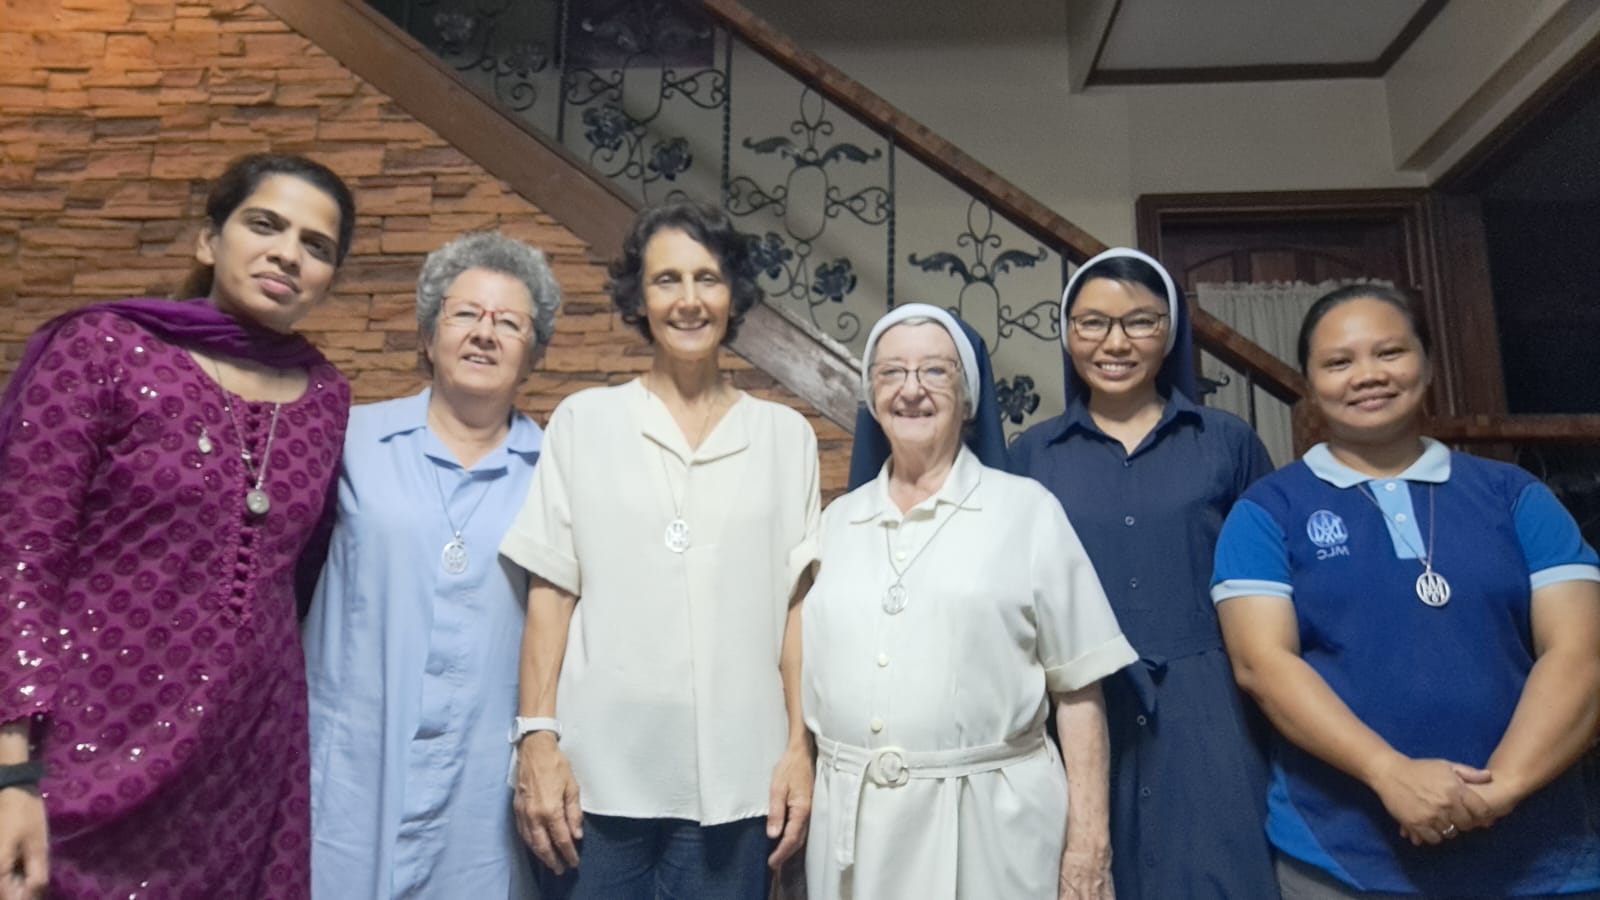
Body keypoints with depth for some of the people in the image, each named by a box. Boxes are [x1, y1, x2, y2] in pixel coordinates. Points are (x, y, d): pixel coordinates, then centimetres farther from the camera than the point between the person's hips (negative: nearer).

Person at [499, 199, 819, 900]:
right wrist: (536, 737, -5)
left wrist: (800, 748, 0)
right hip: (598, 772, 0)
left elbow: (796, 604, 4)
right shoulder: (582, 422, 2)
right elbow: (550, 593, 1)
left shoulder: (785, 436, 5)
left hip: (734, 780, 1)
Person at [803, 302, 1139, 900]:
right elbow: (812, 676, 12)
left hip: (990, 821, -3)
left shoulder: (1027, 510, -3)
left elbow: (1077, 689, -4)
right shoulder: (837, 521, 8)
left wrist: (1088, 845, -7)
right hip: (851, 824, 3)